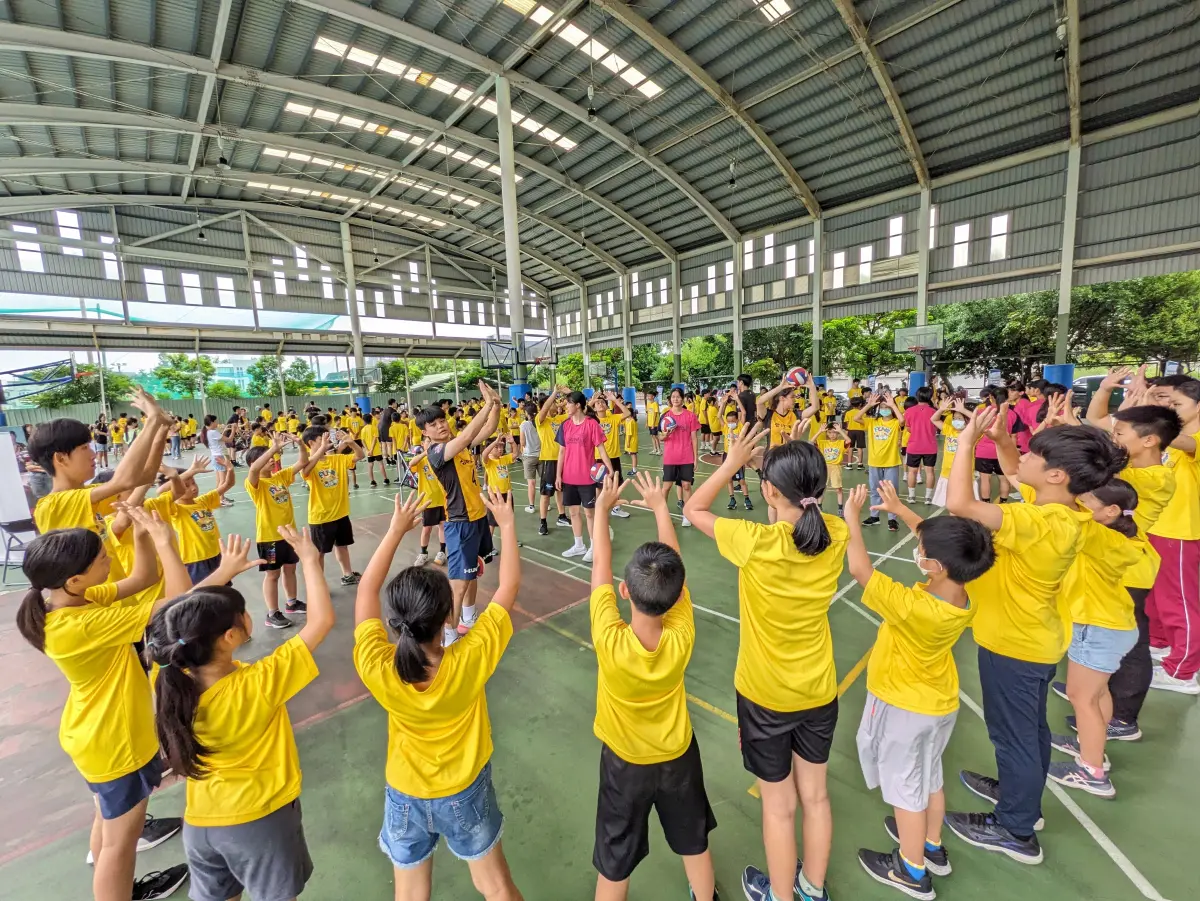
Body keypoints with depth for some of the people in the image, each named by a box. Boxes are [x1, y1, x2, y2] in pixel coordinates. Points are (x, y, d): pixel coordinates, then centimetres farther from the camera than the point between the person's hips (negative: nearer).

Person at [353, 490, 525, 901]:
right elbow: (509, 585, -24)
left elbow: (366, 591, -16)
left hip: (405, 796, 2)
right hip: (465, 792, -1)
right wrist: (507, 524, -16)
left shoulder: (379, 670, -30)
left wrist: (396, 531, -13)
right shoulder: (470, 661, -34)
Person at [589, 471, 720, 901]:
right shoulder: (682, 637, -32)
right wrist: (659, 505, -8)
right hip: (678, 755, 2)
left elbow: (600, 567, -26)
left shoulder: (610, 641, -38)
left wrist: (602, 507, -14)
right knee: (694, 846, 29)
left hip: (625, 762, -1)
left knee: (615, 865, 23)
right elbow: (673, 567, -20)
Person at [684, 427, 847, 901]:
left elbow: (693, 509, -15)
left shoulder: (755, 543, -30)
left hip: (765, 694, -5)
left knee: (779, 805, 18)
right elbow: (809, 516, 8)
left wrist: (732, 462, -12)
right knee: (815, 796, 26)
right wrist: (801, 459, 1)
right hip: (819, 690, 5)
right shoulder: (836, 536, -16)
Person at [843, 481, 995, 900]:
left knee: (905, 787, 16)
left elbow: (859, 569, -35)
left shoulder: (913, 607, -38)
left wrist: (852, 515, -25)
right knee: (929, 777, 28)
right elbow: (939, 540, -1)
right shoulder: (960, 595, -16)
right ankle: (933, 848, 51)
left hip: (903, 707, -7)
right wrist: (899, 508, -3)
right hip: (940, 702, 7)